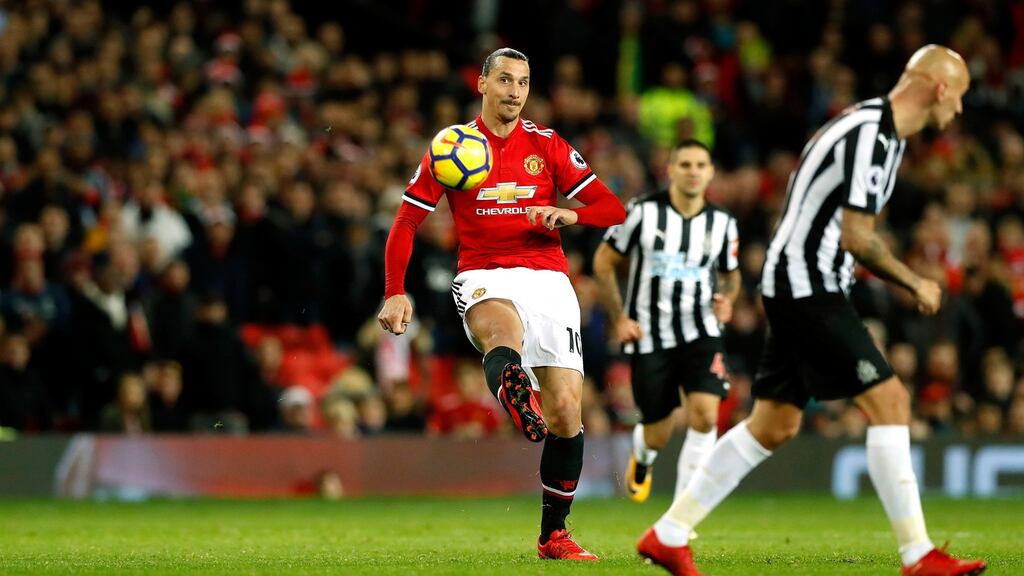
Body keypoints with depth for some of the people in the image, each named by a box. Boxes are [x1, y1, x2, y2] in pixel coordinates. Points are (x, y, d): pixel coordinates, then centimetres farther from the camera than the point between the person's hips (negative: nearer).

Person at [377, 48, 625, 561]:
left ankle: (553, 535, 9)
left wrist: (571, 214, -14)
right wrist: (395, 293, -5)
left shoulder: (548, 146, 9)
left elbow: (612, 209, 8)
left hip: (546, 278, 2)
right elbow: (405, 223, 8)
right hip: (483, 277, -2)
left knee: (566, 407, -7)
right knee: (505, 330, -40)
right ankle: (515, 400, -76)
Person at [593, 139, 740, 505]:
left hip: (700, 332, 1)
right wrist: (618, 318, -5)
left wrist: (726, 300, -4)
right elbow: (603, 261, 2)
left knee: (705, 415, -21)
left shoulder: (722, 223, 1)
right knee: (658, 435, 5)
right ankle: (641, 459, 46)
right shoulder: (643, 212, -8)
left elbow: (731, 272, 18)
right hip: (650, 337, -1)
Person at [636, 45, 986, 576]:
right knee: (889, 401, -12)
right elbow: (857, 237, -20)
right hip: (808, 288, -11)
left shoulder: (872, 127, 17)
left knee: (774, 426, 12)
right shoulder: (871, 134, -17)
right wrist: (915, 285, -9)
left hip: (796, 289, 11)